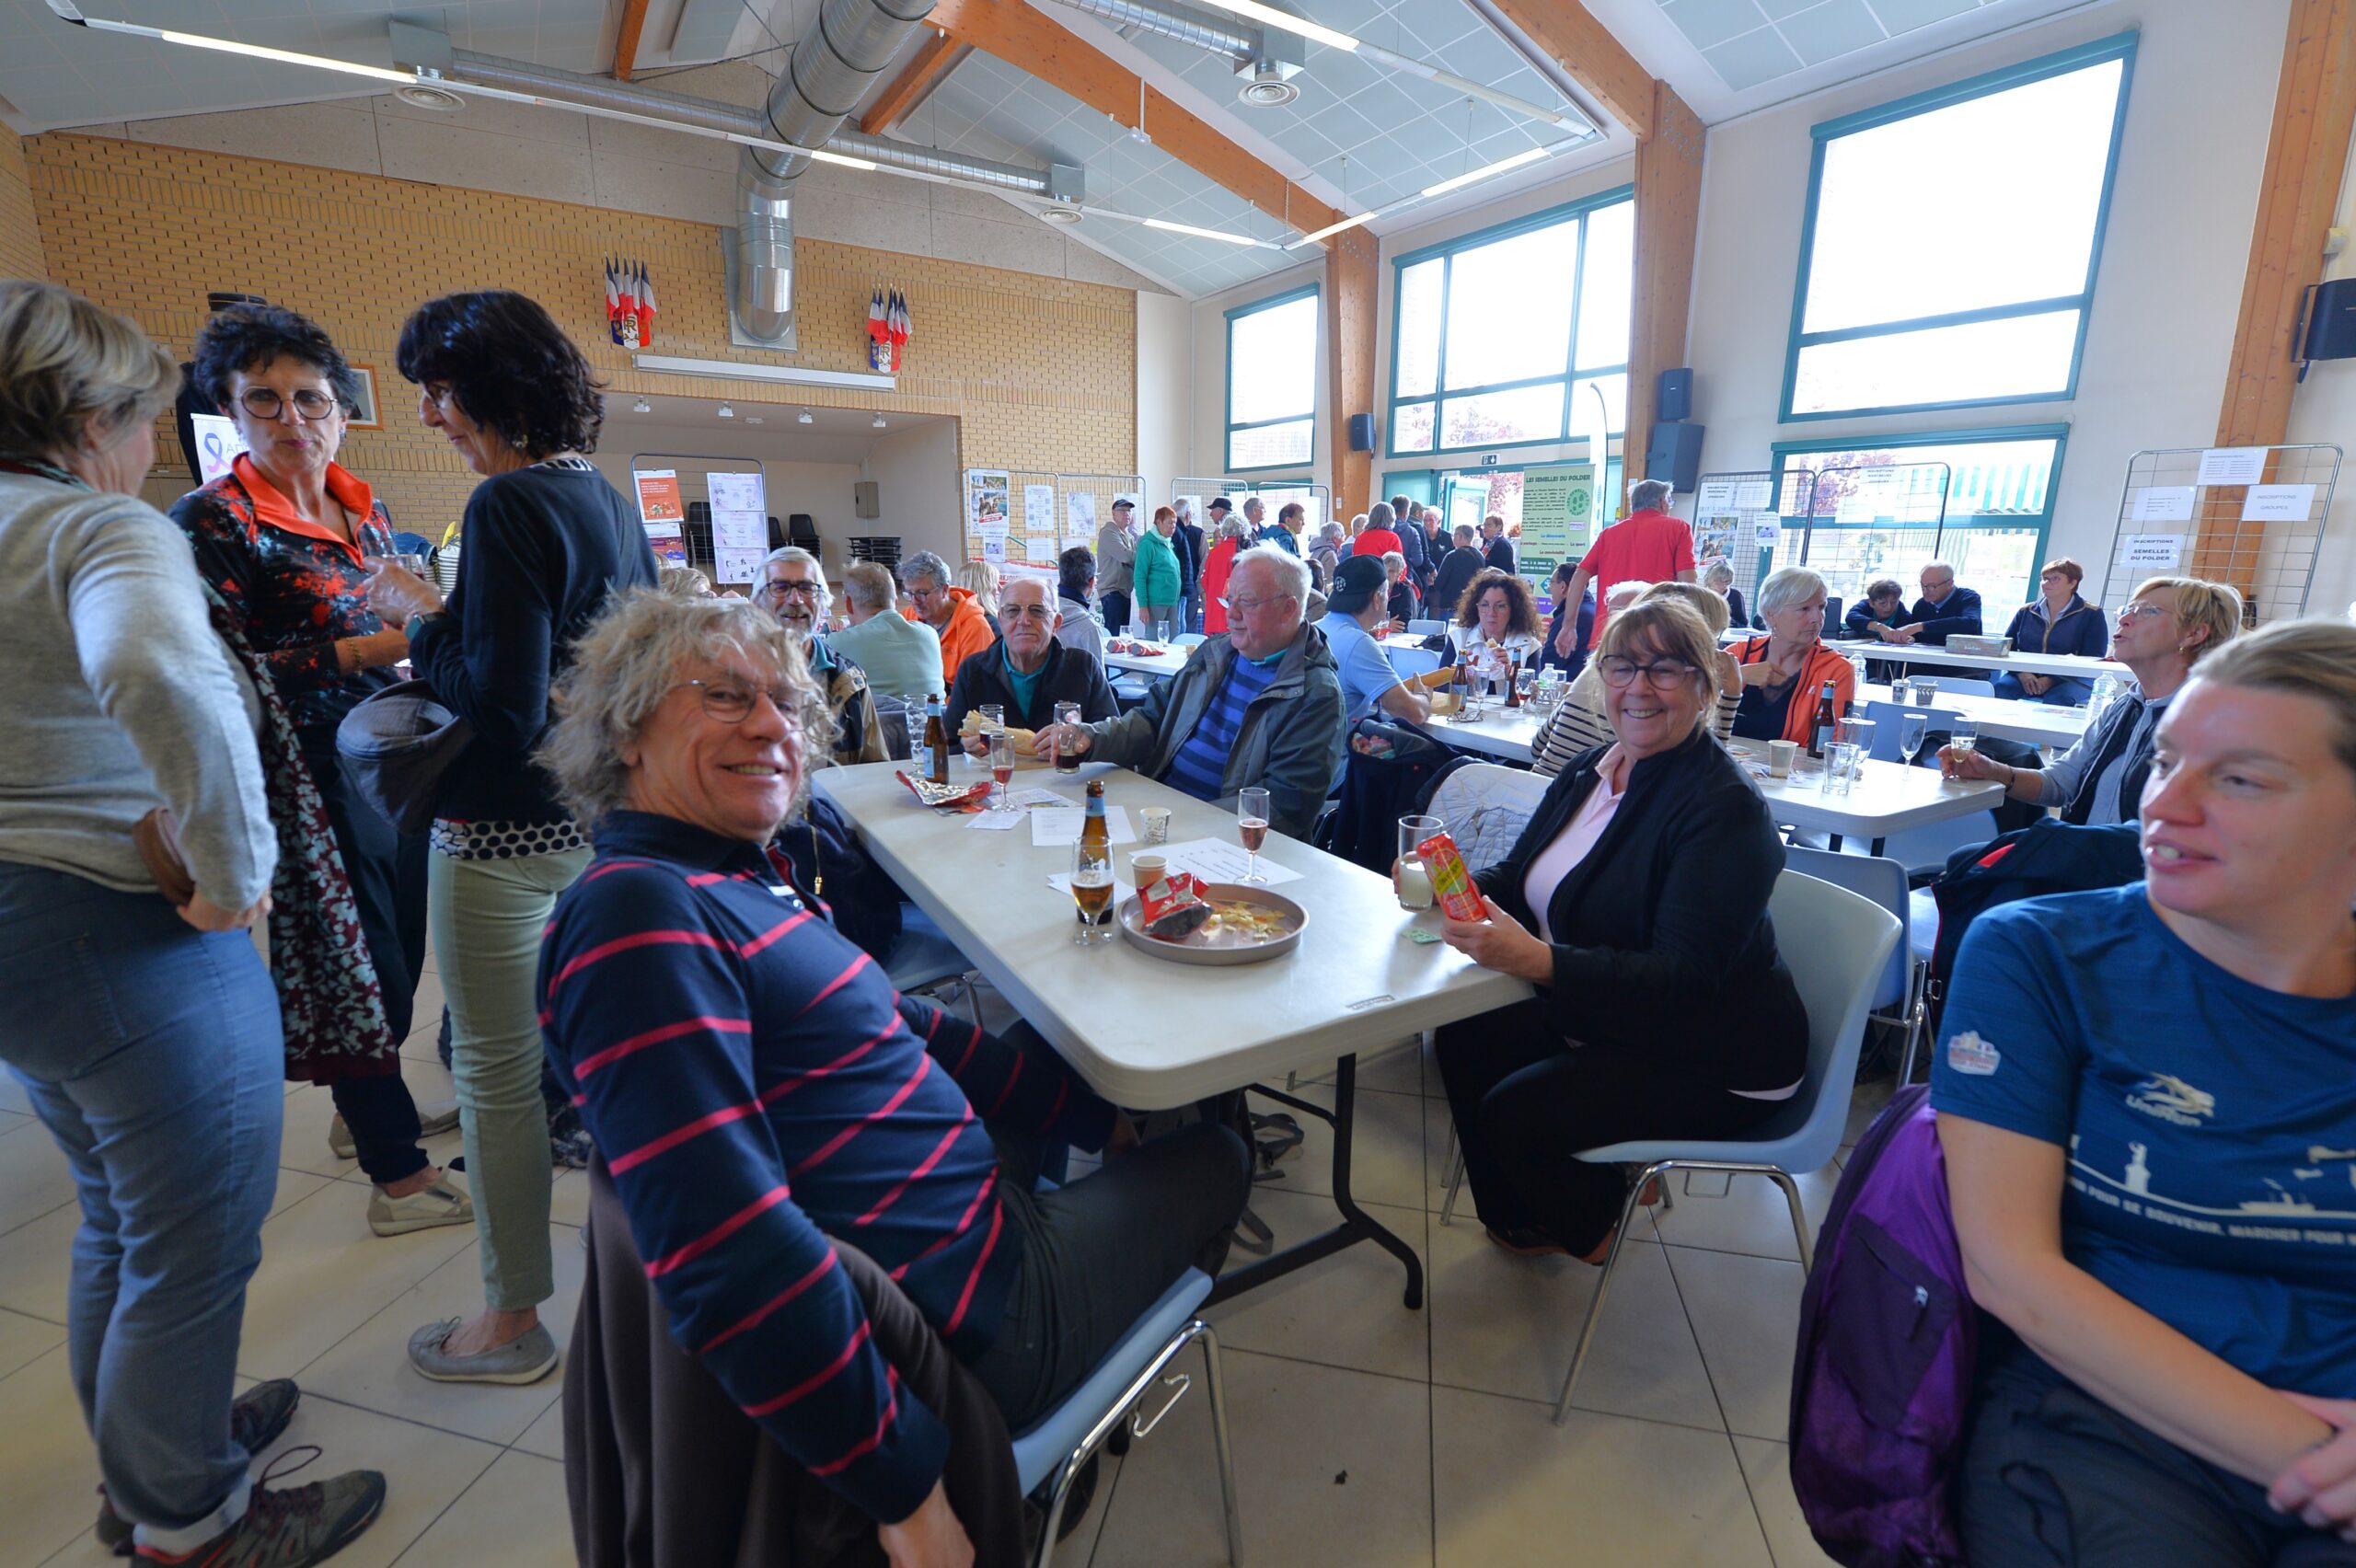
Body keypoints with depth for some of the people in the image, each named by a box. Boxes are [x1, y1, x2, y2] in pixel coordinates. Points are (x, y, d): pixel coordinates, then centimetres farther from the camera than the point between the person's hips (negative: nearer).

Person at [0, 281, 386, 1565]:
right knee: (193, 1253, 8)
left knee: (119, 1220, 26)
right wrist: (234, 872, -28)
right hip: (128, 943, -9)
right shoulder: (106, 528, -17)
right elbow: (159, 676, -39)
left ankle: (142, 1460, 44)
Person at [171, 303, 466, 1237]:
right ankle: (397, 1177, 14)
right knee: (363, 967, 0)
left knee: (404, 946, 17)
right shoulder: (213, 521, -10)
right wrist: (369, 649, -23)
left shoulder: (365, 509, 10)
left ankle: (371, 1112, 38)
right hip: (318, 776, -7)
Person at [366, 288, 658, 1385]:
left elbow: (501, 702, -22)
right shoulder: (609, 499, 8)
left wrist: (419, 615, -6)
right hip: (595, 814, 9)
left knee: (497, 1071, 5)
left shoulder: (508, 505, -17)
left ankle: (513, 1321, 23)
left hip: (507, 832, -8)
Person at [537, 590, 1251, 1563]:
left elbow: (896, 1028, 11)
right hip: (970, 1319, -9)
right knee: (1217, 1158, 11)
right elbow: (730, 1260, -33)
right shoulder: (638, 916, -26)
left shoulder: (734, 884, 5)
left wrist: (1093, 1112, 13)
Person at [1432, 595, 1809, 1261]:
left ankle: (1593, 1225, 16)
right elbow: (1521, 875, 8)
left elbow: (1685, 979, -30)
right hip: (1594, 1012, 8)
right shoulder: (1587, 771, 1)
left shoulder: (1725, 808, -23)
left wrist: (1540, 961, -43)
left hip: (1715, 1062, -8)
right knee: (1465, 1041, -3)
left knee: (1516, 1111, -19)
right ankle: (1517, 1220, 21)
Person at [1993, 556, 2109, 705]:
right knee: (2000, 689, -33)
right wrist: (2022, 673, -12)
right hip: (2024, 676, 2)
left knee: (2056, 698, -39)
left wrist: (2052, 680, -19)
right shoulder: (2025, 612, 17)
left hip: (2071, 680, -2)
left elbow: (2092, 660, -3)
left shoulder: (2092, 615, 7)